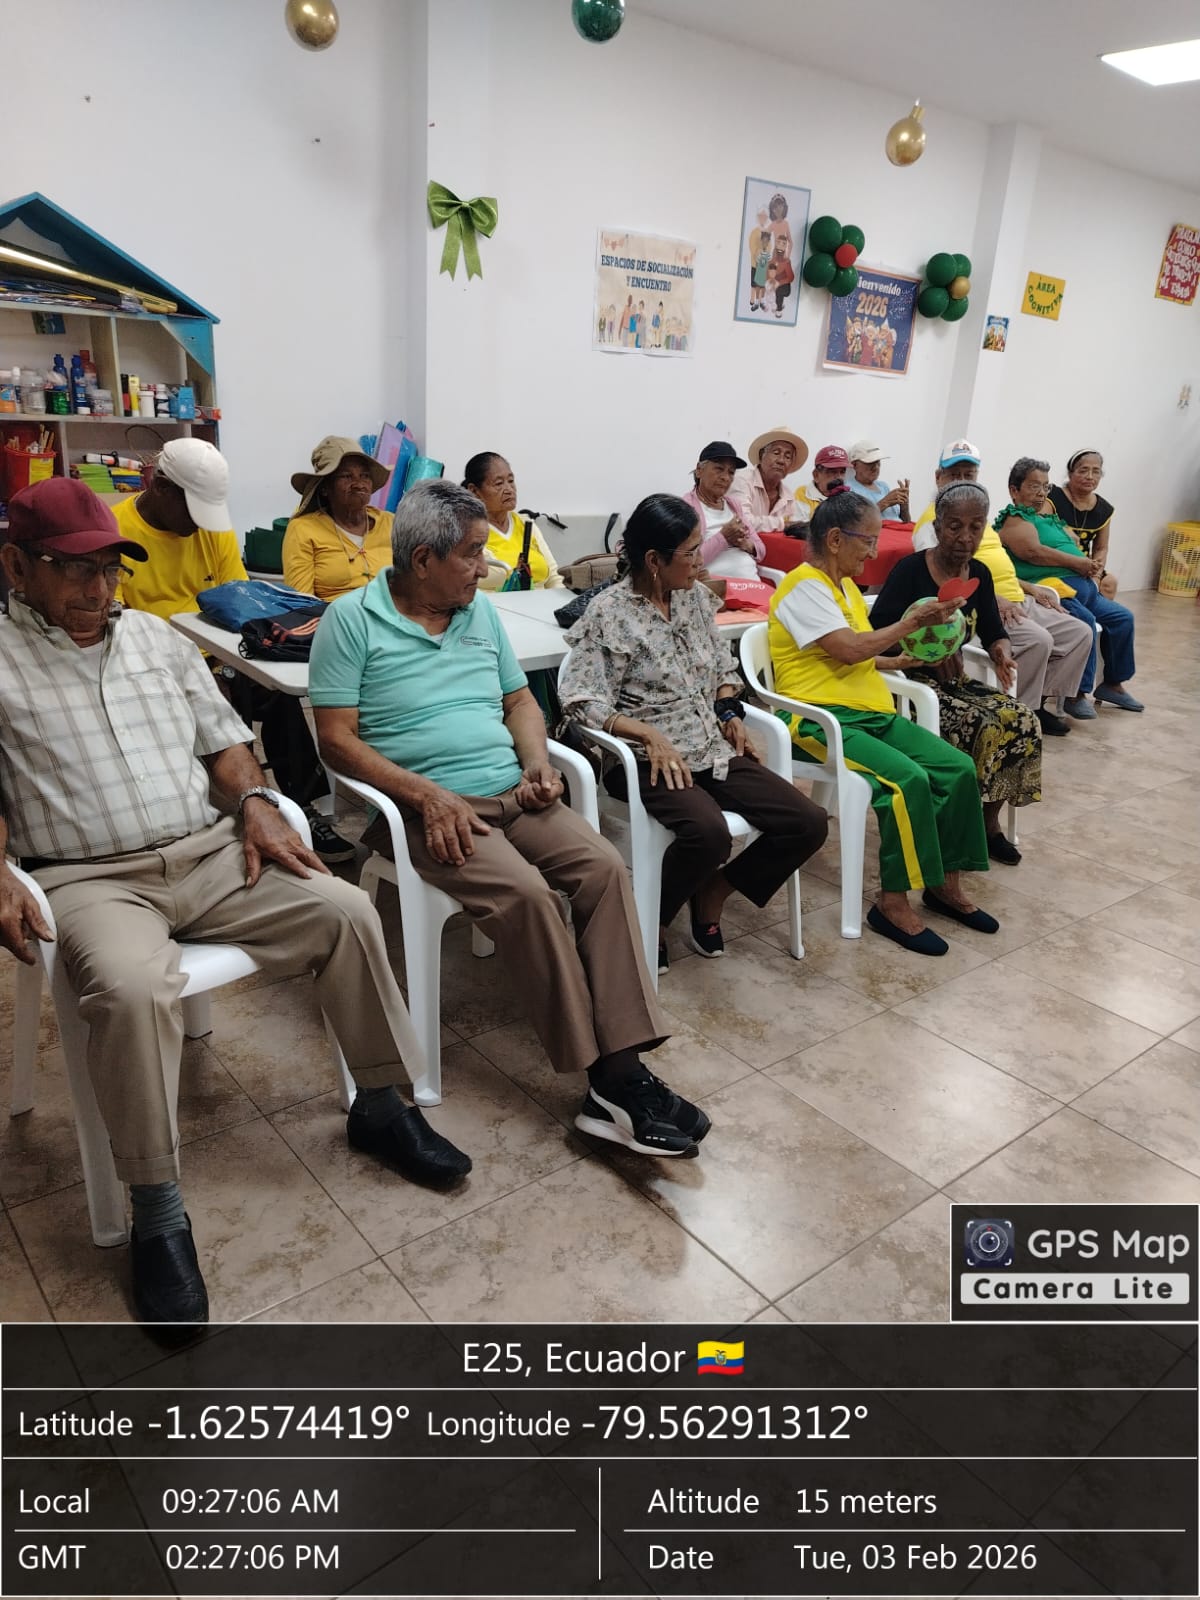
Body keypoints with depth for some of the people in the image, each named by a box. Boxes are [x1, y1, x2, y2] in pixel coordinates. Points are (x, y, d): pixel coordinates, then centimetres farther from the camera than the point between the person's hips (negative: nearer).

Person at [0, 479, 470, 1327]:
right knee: (133, 989, -35)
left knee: (347, 910, -12)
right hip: (93, 879, -4)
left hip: (210, 854, 5)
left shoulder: (160, 638, 16)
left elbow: (225, 738, 17)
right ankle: (158, 1213, -17)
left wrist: (254, 802, -2)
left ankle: (382, 1106, 4)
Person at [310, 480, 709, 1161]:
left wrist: (538, 762, 1)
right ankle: (603, 1076, -19)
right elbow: (337, 737, -7)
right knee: (525, 892, -30)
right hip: (424, 806, -5)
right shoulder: (352, 619, -1)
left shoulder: (481, 610, 17)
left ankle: (624, 1067, -21)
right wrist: (425, 793, -18)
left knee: (605, 866, -20)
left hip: (511, 793, 6)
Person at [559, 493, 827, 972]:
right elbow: (582, 701, -14)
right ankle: (653, 920, -5)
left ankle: (711, 895, 11)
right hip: (654, 760, -7)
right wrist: (652, 735, -23)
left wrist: (731, 711, 4)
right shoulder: (610, 613, -9)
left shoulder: (695, 595, 11)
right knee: (709, 833, -35)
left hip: (716, 750, 7)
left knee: (809, 823, -9)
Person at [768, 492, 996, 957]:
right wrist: (913, 621, -10)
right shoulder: (804, 587, -10)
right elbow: (850, 649, -20)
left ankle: (946, 884, 7)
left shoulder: (845, 585, 19)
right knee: (908, 780, -29)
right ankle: (893, 902, -15)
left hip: (873, 713, 9)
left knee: (958, 769, -7)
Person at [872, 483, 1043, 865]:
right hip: (909, 681, -6)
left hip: (954, 681, 6)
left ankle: (988, 821, 0)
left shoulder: (979, 574, 8)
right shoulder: (910, 570, -11)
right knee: (983, 727, -26)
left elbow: (993, 632, 14)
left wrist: (1001, 650, -9)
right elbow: (875, 635, -17)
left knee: (1021, 720, -14)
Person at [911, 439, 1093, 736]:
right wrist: (993, 599, -25)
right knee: (1038, 640, -30)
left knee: (1080, 632, 3)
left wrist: (1029, 588, 17)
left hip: (1018, 602, 10)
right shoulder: (934, 520, -7)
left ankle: (1040, 704, 5)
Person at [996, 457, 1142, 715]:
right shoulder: (1015, 519, -4)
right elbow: (1034, 552, -20)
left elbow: (1074, 547, 25)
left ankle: (1113, 684, 20)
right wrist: (1078, 563, -15)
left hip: (1084, 586, 11)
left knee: (1122, 618, 10)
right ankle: (1078, 694, -24)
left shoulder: (1049, 516, 26)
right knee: (1085, 621, -32)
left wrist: (1091, 564, 3)